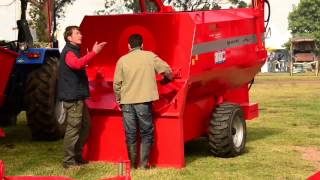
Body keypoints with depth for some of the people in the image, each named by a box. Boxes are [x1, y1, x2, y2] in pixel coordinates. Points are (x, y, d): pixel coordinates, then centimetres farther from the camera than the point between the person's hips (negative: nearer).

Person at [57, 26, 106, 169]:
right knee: (73, 128, -7)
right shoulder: (68, 52, -13)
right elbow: (77, 64, -37)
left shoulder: (74, 51, 19)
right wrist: (93, 52, -41)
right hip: (72, 97, -10)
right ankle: (68, 161, -1)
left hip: (77, 96, 10)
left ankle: (77, 156, 24)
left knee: (85, 125, 15)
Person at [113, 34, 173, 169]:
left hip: (127, 102, 2)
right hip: (144, 101, -2)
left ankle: (132, 163, 13)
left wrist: (118, 99, 16)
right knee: (146, 133, 9)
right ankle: (143, 163, 4)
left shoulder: (122, 60, 3)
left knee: (130, 134, 9)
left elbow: (116, 83, 3)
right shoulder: (150, 56, 0)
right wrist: (165, 80, 24)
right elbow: (167, 71, 2)